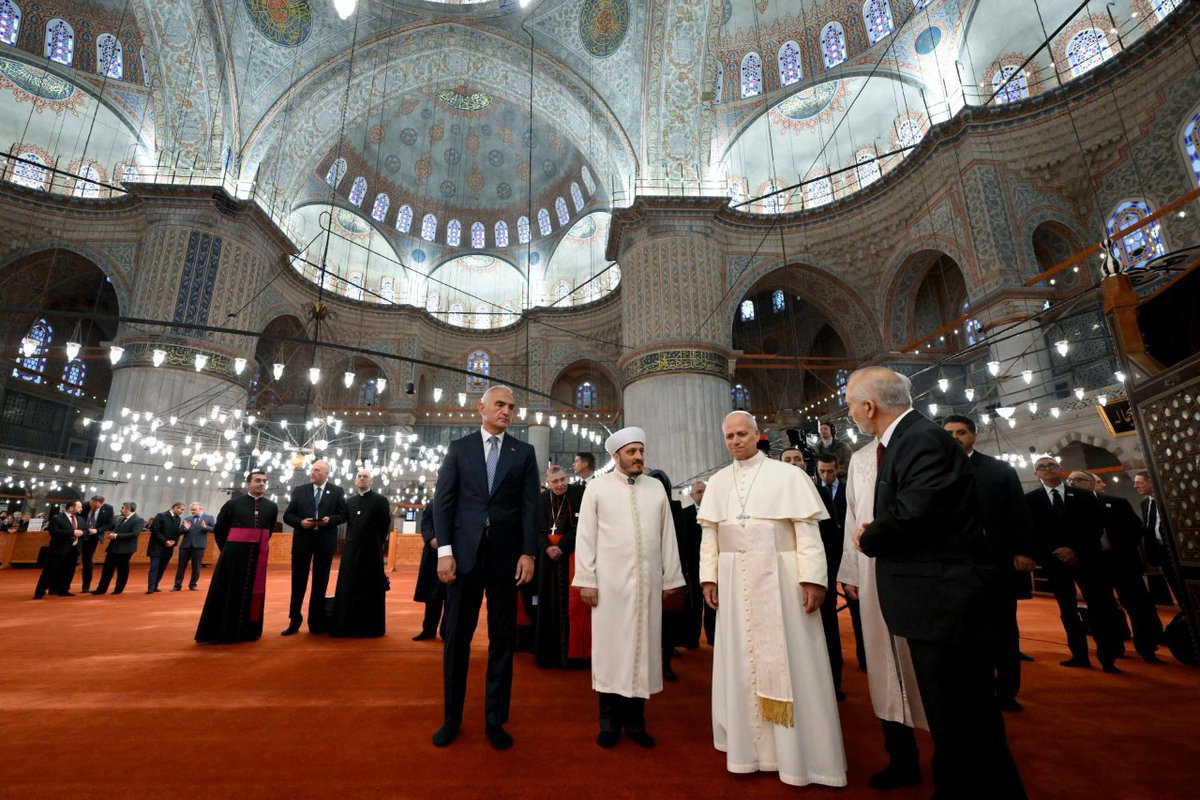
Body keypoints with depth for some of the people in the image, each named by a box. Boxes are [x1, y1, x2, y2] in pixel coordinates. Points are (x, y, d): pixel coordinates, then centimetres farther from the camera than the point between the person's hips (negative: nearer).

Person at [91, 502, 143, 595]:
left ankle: (118, 589, 16)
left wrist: (117, 536, -19)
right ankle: (101, 589, 19)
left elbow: (135, 534, -23)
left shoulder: (139, 520, -14)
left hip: (125, 549, -8)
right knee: (107, 569, 10)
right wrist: (111, 533, -2)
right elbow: (113, 527, 22)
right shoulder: (119, 519, 13)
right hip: (113, 547, 8)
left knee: (122, 570, 4)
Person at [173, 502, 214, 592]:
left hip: (198, 545, -3)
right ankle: (177, 585, 14)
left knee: (196, 566, 5)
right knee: (181, 565, 6)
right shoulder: (188, 519, 13)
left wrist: (205, 527, -19)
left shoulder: (209, 517, 3)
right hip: (186, 545, 3)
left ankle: (193, 584, 17)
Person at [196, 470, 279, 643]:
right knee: (227, 592, 4)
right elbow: (219, 529, 8)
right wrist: (227, 549, 9)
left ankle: (248, 631, 20)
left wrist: (257, 545, 14)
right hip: (234, 554, -2)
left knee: (253, 593, 9)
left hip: (258, 555, 2)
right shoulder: (233, 504, -2)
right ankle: (218, 632, 14)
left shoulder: (271, 507, 3)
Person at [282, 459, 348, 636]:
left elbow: (343, 514, 0)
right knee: (298, 581, 8)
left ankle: (316, 622, 18)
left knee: (320, 582, 7)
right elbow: (287, 515, 4)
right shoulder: (299, 490, 6)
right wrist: (300, 522, -14)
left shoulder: (337, 491, 2)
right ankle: (294, 621, 22)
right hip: (302, 540, 1)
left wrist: (330, 520, -18)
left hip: (325, 541, -1)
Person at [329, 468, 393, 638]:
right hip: (351, 550, 5)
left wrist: (377, 544, 2)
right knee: (349, 587, 6)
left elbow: (385, 527, -2)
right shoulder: (350, 501, 11)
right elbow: (348, 524, 15)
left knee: (370, 588, 2)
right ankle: (348, 625, 15)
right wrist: (350, 543, 9)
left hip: (371, 551, -4)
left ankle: (370, 626, 10)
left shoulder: (380, 500, -5)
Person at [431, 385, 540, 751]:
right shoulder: (458, 448, 6)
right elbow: (442, 500, 2)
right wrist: (444, 550, -7)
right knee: (457, 636, 9)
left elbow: (530, 505, 2)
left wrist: (528, 553, -7)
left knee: (503, 638, 9)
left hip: (506, 555, 1)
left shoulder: (524, 452, 7)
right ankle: (451, 717, 26)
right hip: (465, 552, 0)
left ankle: (495, 719, 23)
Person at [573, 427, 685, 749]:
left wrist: (671, 578, 5)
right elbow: (585, 536, -2)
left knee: (644, 647, 9)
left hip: (649, 581, 3)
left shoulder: (656, 488, 9)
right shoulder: (598, 487, 0)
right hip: (610, 581, -3)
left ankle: (635, 720, 24)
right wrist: (586, 579, -6)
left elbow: (667, 536, 8)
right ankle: (609, 720, 20)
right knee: (609, 647, 5)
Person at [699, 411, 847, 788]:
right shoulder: (718, 482, 6)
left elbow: (807, 530, -8)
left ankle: (798, 752, 22)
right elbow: (710, 533, 7)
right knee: (741, 662, 11)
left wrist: (813, 578, -14)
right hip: (734, 580, 4)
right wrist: (709, 577, 3)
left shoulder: (788, 475, -4)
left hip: (779, 578, -3)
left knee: (787, 660, 5)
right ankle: (750, 744, 27)